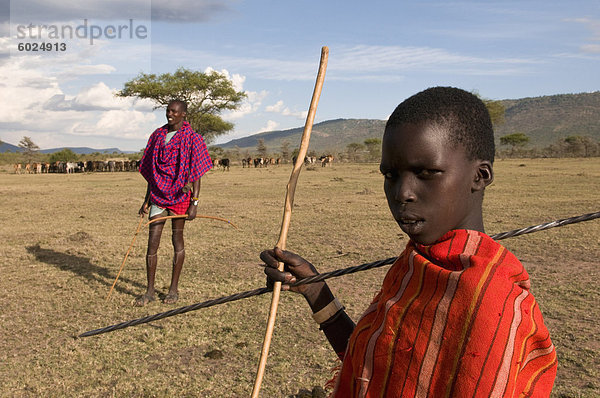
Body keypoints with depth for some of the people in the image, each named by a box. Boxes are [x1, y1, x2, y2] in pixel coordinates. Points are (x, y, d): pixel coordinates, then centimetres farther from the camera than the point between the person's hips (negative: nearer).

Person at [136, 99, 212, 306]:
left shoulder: (191, 138, -4)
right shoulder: (158, 135, 11)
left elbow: (196, 173, -7)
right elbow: (152, 171, 15)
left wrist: (194, 202, -14)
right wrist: (146, 200, 13)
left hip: (179, 196, -4)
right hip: (158, 195, 5)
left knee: (177, 240, 5)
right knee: (152, 242, 1)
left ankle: (174, 289, 16)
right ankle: (150, 291, 10)